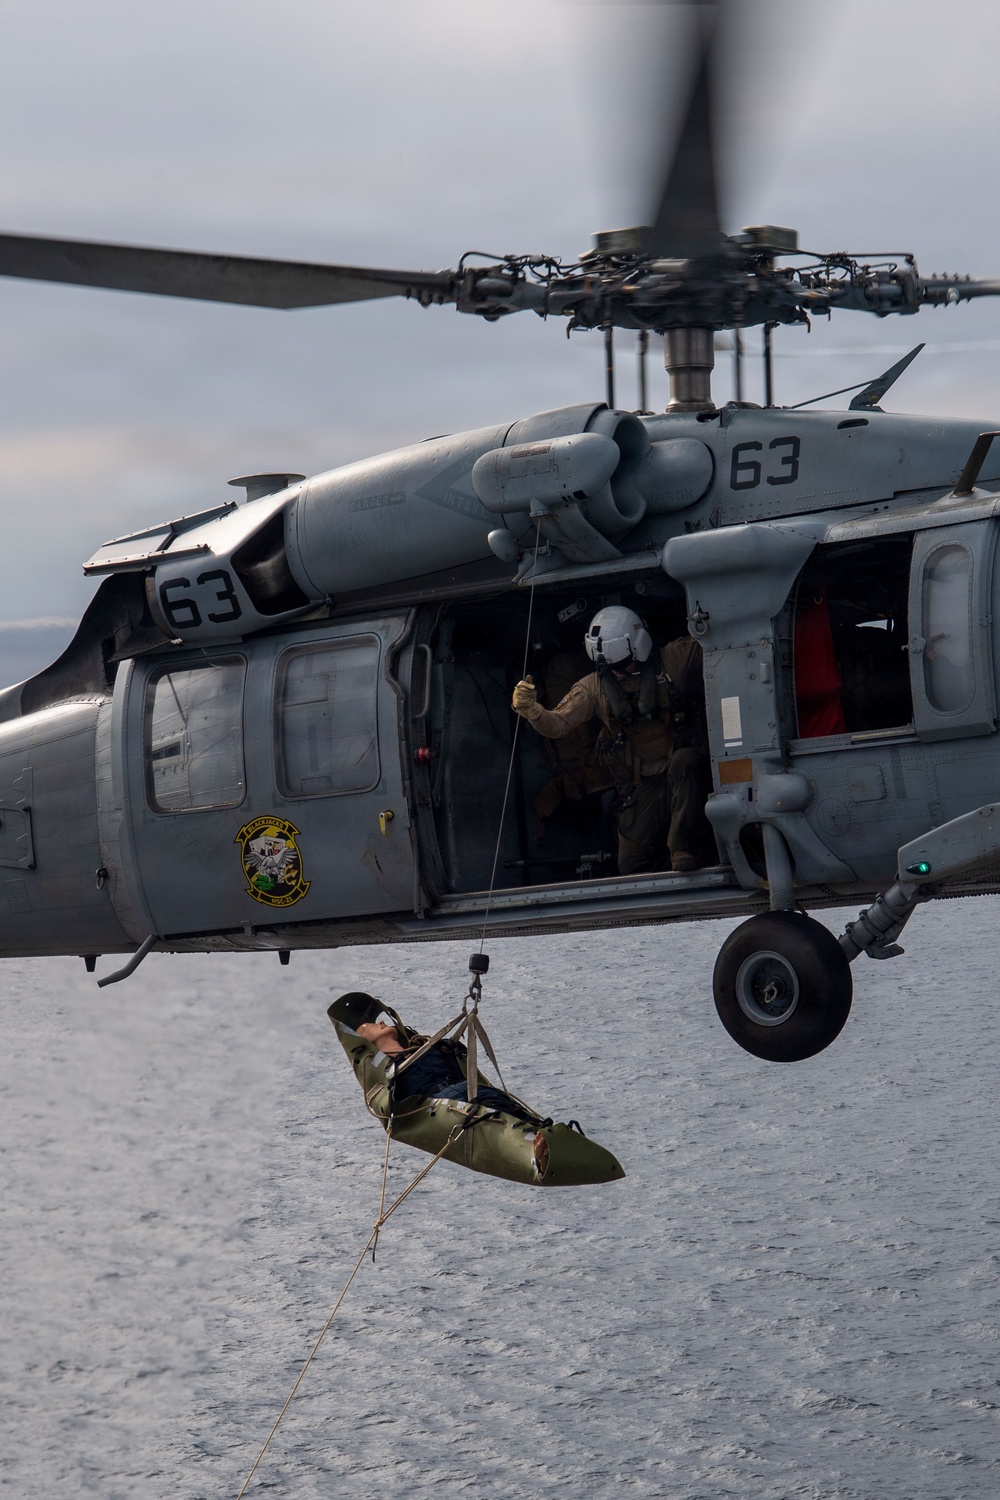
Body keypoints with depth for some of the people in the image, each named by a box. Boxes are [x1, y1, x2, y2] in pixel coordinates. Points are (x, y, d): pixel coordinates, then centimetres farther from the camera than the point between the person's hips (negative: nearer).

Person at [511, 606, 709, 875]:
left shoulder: (672, 661, -4)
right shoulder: (595, 686, 2)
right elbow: (557, 724, -4)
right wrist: (530, 708, -23)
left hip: (682, 772, -3)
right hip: (643, 786, 3)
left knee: (683, 761, -39)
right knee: (631, 865, 1)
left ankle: (682, 850, -33)